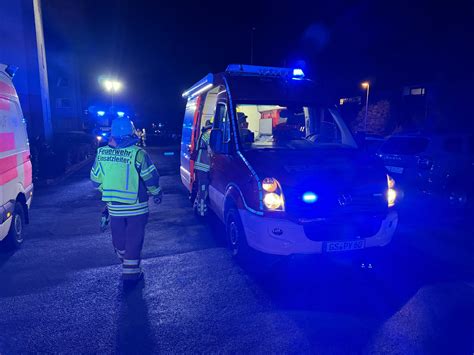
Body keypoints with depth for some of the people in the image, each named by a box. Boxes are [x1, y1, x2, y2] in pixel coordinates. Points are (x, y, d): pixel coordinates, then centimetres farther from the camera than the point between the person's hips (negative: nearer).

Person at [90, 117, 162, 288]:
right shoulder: (138, 153, -17)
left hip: (114, 207, 4)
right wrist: (157, 194, 6)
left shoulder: (101, 153, -3)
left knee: (119, 239, 22)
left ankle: (126, 266, 43)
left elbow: (95, 179, 7)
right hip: (136, 207, -4)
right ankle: (131, 274, 14)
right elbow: (151, 178, -12)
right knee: (134, 240, 7)